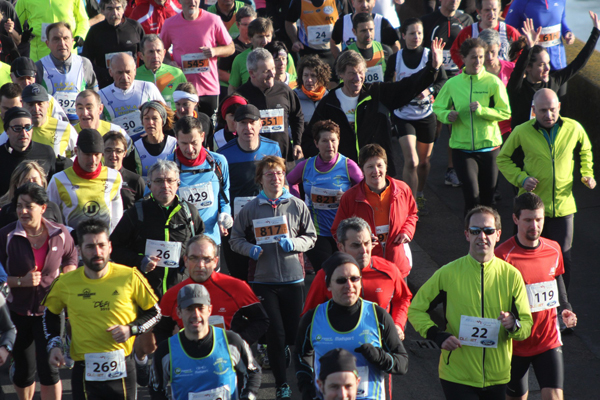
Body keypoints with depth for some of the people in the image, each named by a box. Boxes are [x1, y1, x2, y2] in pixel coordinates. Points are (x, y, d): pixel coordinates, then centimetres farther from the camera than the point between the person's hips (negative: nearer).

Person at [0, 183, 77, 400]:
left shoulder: (60, 233, -6)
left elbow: (71, 259, 14)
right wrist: (21, 281, -22)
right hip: (18, 311, 0)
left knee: (49, 368, -7)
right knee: (24, 370, 10)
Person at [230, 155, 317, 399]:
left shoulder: (297, 206, 3)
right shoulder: (250, 209, 2)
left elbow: (311, 237, 7)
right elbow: (235, 239, 8)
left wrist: (294, 244, -13)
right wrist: (250, 249, -12)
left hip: (293, 278, 1)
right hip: (263, 280, -1)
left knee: (294, 332, 6)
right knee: (274, 332, -3)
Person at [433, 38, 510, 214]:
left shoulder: (493, 82, -4)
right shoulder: (452, 83, 2)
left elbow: (505, 113, -6)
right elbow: (438, 107, 12)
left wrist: (482, 110, -20)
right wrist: (447, 115, -10)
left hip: (489, 146, 0)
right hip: (462, 147, 0)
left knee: (487, 198, 10)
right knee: (472, 195, -13)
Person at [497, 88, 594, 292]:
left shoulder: (574, 129, -3)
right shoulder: (522, 132, -7)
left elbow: (585, 151, 18)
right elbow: (503, 158, 7)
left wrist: (587, 174, 1)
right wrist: (521, 178, -8)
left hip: (563, 205, 1)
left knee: (562, 258, 4)